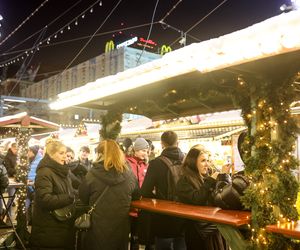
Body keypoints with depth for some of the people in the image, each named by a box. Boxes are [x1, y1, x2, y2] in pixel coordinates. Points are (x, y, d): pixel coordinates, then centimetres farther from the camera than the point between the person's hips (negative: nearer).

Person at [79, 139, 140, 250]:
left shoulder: (92, 174, -15)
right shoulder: (129, 173, -9)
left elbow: (83, 197, -1)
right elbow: (136, 196, 7)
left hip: (98, 226, -2)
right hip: (121, 225, 2)